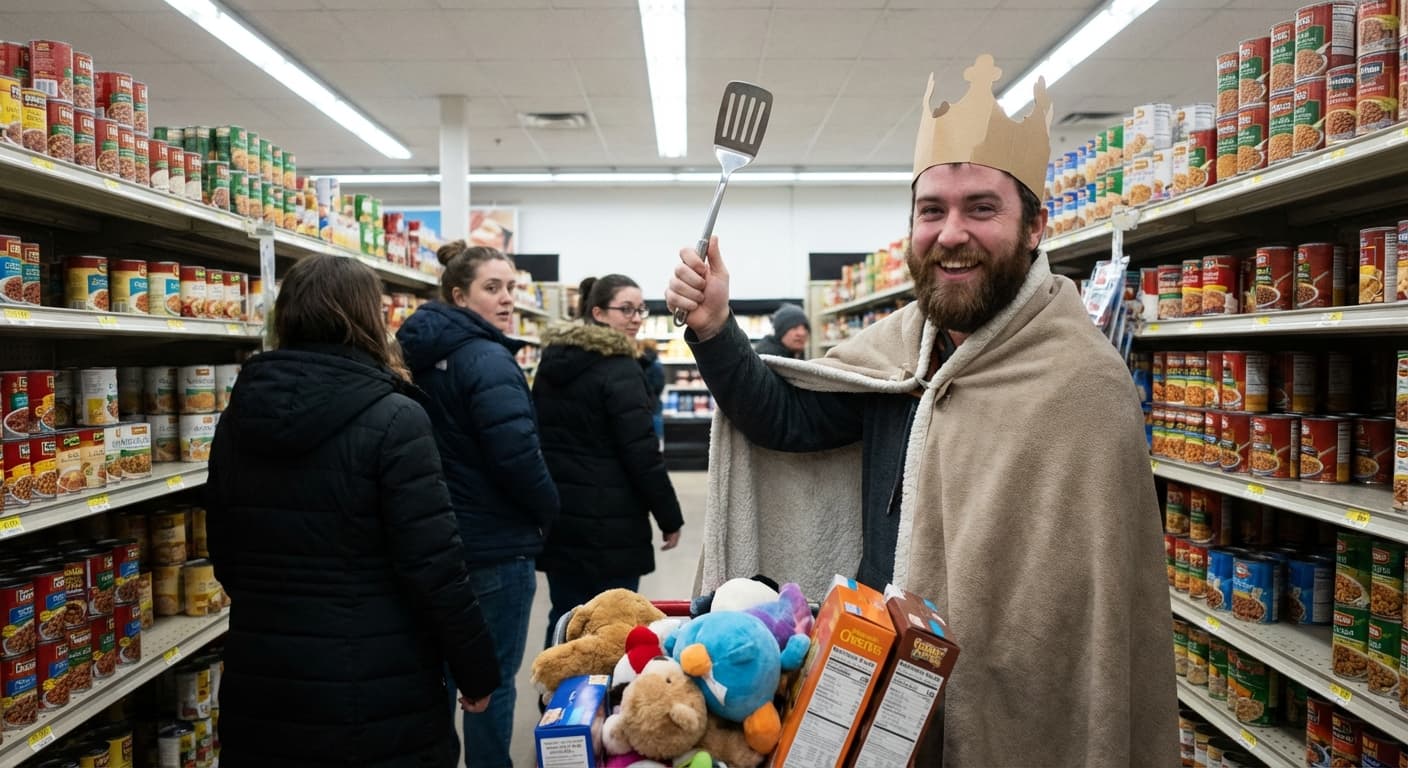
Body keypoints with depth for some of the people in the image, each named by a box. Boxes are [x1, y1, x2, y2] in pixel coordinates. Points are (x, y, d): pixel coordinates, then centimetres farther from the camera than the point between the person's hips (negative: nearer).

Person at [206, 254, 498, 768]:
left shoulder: (237, 417, 3)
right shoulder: (392, 419, -16)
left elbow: (225, 558, 12)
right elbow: (434, 565, -18)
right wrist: (477, 671, -6)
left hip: (259, 684, 6)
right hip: (377, 692, -5)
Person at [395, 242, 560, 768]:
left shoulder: (425, 353, 9)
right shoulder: (488, 359, -19)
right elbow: (516, 454, -25)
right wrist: (549, 508, -7)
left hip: (440, 536, 9)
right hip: (494, 543, -9)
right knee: (494, 678, 5)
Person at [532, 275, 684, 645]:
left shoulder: (551, 362, 11)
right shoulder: (620, 371, -14)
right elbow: (642, 454, -16)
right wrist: (670, 518, -7)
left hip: (556, 513, 7)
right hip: (609, 520, -7)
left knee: (565, 617, 14)